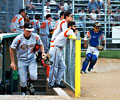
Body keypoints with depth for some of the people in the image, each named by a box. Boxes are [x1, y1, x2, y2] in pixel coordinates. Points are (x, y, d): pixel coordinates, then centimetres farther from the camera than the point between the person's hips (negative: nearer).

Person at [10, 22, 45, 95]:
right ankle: (23, 94, 22)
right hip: (22, 61, -1)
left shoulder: (35, 36, -7)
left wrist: (43, 53, -4)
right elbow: (12, 49, -3)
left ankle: (30, 84, 14)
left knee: (33, 76, -22)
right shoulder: (19, 38, -14)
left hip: (32, 60, 1)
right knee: (23, 81, -3)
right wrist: (12, 62, -2)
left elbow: (40, 44, 13)